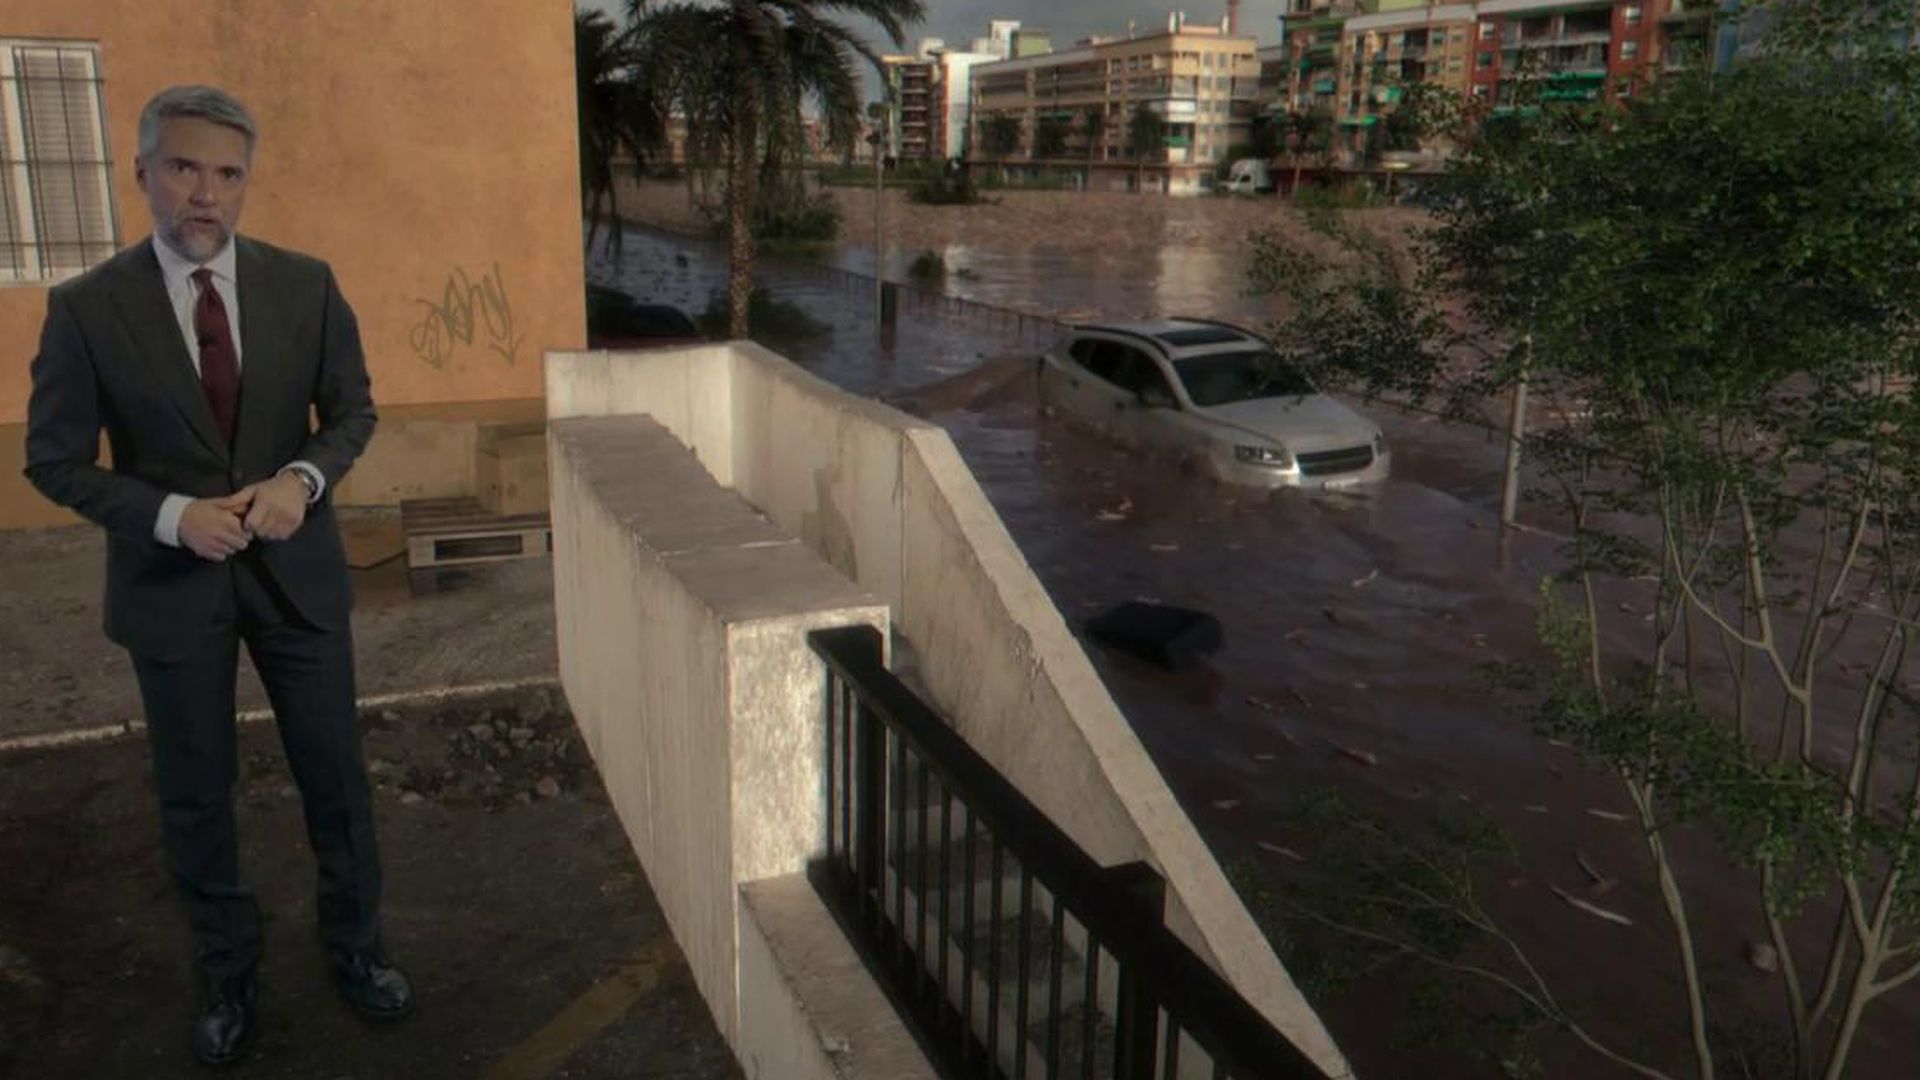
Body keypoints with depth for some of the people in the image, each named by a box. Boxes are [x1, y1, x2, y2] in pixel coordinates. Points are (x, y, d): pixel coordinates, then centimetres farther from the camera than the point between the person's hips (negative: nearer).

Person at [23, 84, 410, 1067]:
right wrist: (171, 515, -20)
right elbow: (54, 459, -5)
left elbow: (352, 410, 4)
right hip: (169, 582, -1)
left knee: (335, 776, 12)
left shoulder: (305, 284, -5)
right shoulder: (86, 307, -10)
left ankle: (355, 946, 35)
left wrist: (302, 479, -16)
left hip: (295, 569, 1)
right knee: (195, 797, 13)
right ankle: (228, 973, 36)